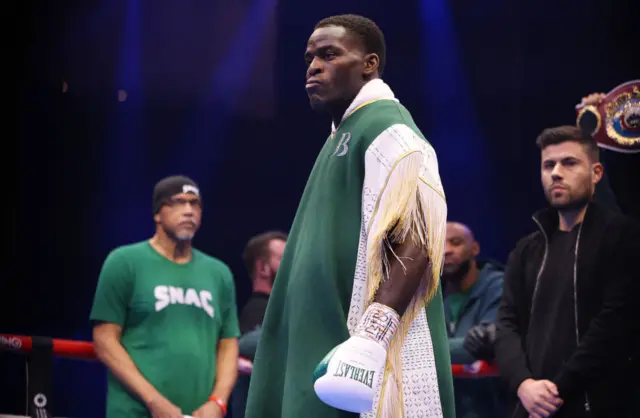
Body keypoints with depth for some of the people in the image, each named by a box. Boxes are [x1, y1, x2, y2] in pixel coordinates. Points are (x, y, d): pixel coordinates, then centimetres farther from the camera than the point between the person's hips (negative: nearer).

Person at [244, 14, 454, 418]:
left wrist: (372, 336, -30)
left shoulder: (388, 130, -9)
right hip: (331, 346, 9)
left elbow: (415, 244, -20)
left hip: (372, 358, -9)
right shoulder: (346, 133, 21)